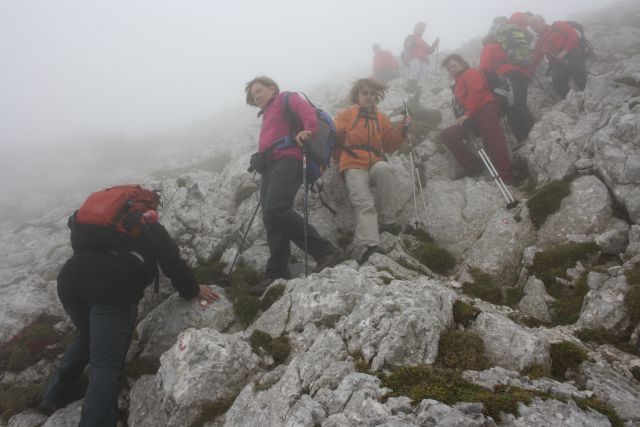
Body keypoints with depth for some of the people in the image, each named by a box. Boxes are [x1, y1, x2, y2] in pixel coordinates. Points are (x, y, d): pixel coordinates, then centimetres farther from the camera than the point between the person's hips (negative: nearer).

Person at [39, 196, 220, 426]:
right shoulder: (152, 229, 25)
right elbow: (174, 263, 17)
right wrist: (193, 290, 31)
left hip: (70, 278, 5)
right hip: (114, 287, -5)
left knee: (87, 336, 31)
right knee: (106, 364, -8)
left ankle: (54, 395, 22)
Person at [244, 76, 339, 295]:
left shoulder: (286, 99, 13)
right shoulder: (267, 116, 37)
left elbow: (306, 109, -7)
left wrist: (308, 130, -26)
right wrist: (260, 161, 13)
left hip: (287, 160, -8)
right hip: (270, 167, 9)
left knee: (276, 210, -27)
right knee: (271, 219, -5)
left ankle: (324, 250, -25)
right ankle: (277, 274, -8)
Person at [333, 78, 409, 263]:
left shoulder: (381, 118, 23)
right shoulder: (347, 114, 14)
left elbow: (390, 145, 22)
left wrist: (403, 130, 8)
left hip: (375, 164, 3)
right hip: (354, 166, -2)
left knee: (384, 168, -36)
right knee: (364, 203, -28)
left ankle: (388, 221, -28)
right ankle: (366, 246, -46)